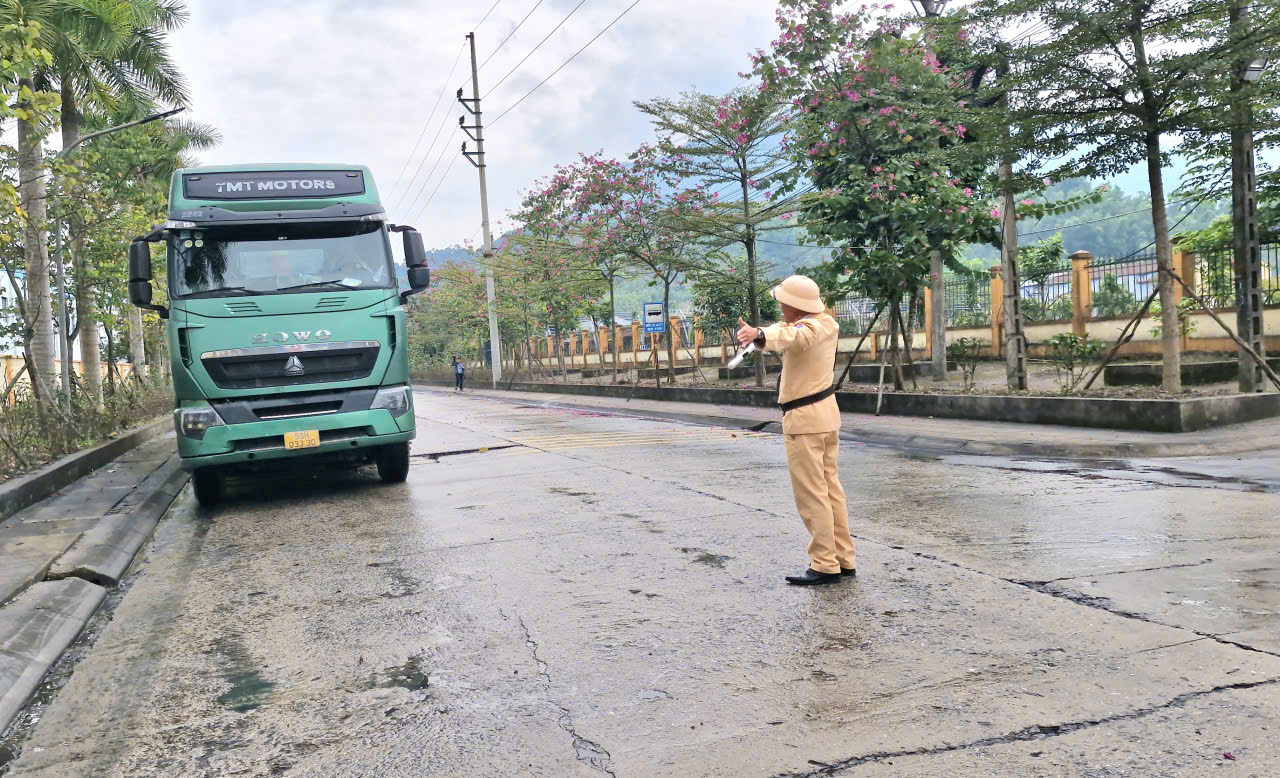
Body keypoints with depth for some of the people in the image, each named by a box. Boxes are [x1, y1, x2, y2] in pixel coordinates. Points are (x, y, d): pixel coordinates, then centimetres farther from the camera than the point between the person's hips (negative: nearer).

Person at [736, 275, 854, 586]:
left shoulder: (805, 329, -18)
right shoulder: (828, 324, 9)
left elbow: (788, 336, -43)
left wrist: (759, 333, -62)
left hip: (804, 420, -10)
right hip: (827, 412, 10)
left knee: (812, 495, -4)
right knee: (831, 488, 15)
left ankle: (825, 566, 1)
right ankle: (844, 560, 22)